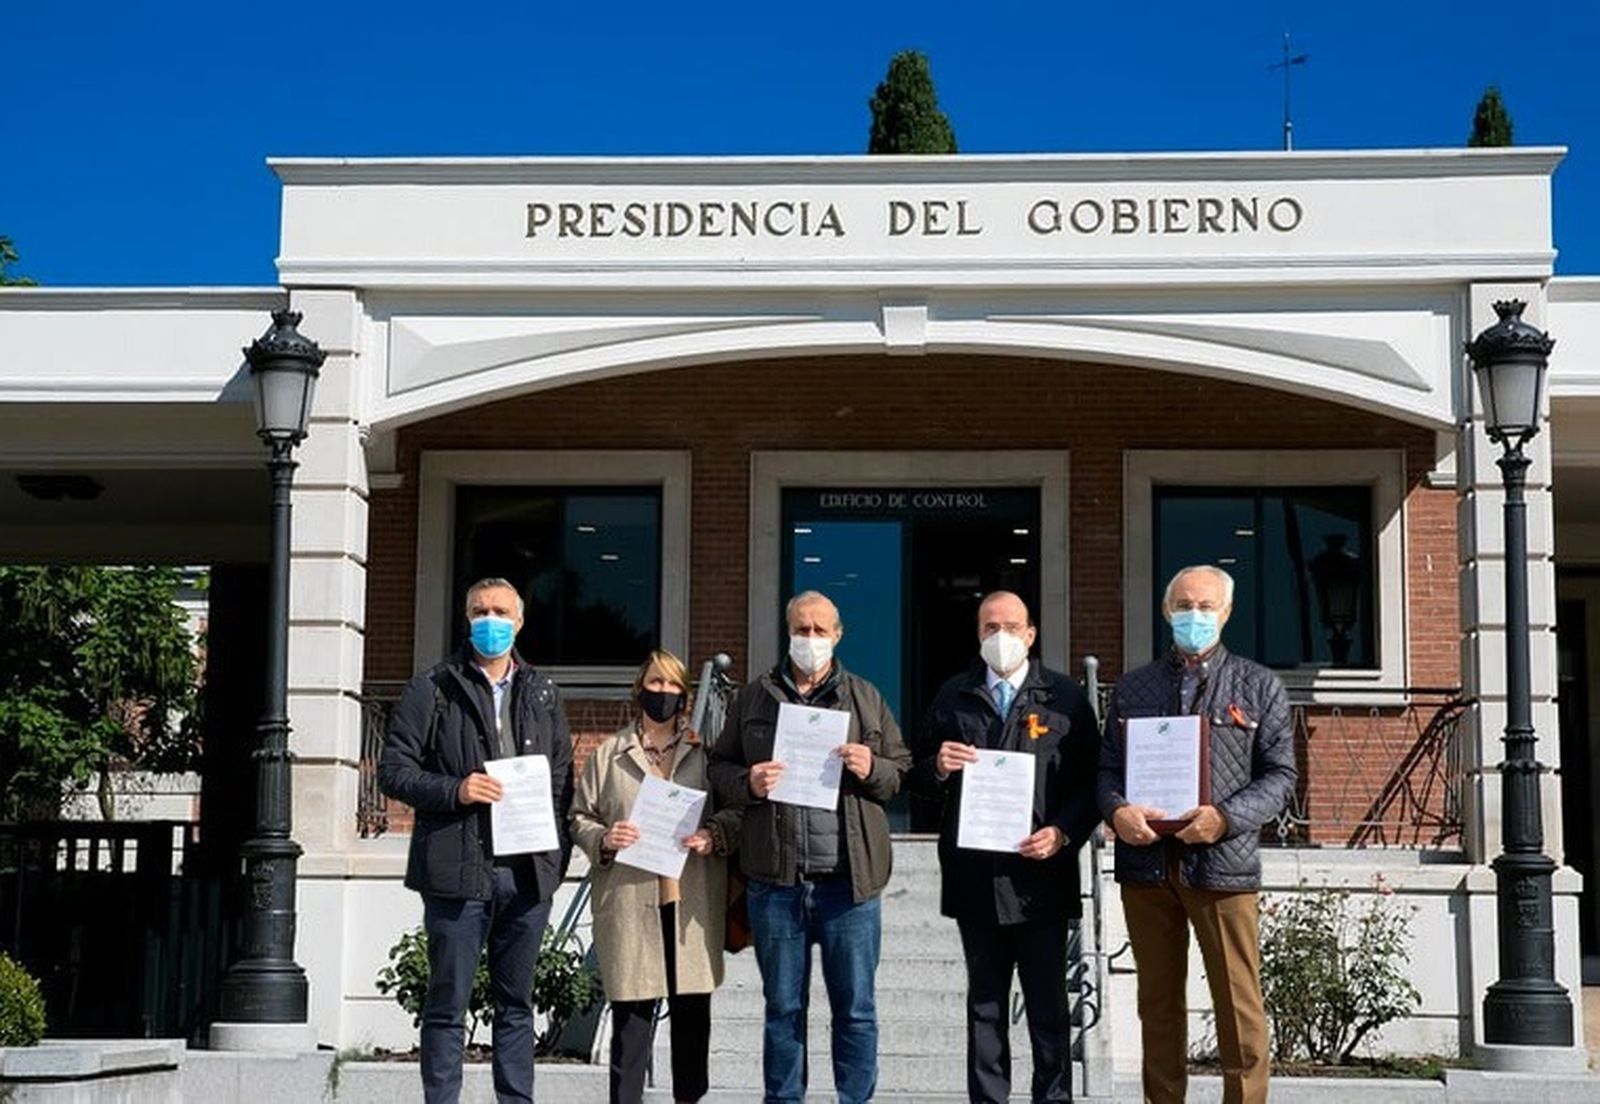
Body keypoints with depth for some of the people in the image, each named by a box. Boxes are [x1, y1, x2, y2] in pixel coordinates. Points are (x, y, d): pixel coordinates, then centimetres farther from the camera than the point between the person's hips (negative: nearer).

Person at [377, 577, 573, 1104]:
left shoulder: (542, 694, 14)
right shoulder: (434, 689, 2)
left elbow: (563, 779, 16)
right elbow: (393, 770, -1)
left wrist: (558, 854, 5)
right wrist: (455, 791, -16)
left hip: (529, 873, 4)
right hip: (459, 870, -4)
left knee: (516, 1004, 11)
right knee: (448, 1006, 2)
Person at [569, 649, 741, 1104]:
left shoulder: (707, 751, 11)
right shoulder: (608, 754, 10)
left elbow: (737, 811, 10)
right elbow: (579, 817, 10)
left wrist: (714, 835, -10)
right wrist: (604, 839, -10)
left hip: (692, 899, 1)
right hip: (629, 900, -1)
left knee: (692, 1008, 6)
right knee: (631, 1012, -2)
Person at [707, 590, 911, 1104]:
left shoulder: (866, 698, 11)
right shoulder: (753, 698, 11)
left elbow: (903, 770, 10)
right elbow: (719, 767, 12)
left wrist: (871, 769, -10)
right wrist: (748, 783, -8)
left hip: (850, 878, 0)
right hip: (776, 880, 1)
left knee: (855, 1008, 4)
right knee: (783, 1007, 9)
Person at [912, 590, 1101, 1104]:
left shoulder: (1065, 697, 6)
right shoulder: (953, 697, 11)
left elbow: (1091, 781, 3)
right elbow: (921, 779, 13)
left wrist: (1063, 833, -11)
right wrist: (938, 768, -9)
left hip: (1042, 872, -2)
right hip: (975, 875, 2)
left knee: (1048, 1004, 1)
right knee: (985, 1004, 9)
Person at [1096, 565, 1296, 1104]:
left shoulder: (1260, 687, 8)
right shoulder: (1132, 688, 15)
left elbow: (1280, 773, 3)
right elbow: (1106, 767, 13)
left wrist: (1226, 817, -14)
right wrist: (1117, 811, -9)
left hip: (1223, 863, -2)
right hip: (1146, 863, 3)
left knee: (1239, 1006, -3)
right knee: (1158, 1002, 10)